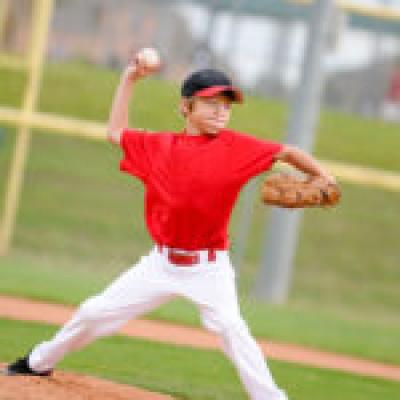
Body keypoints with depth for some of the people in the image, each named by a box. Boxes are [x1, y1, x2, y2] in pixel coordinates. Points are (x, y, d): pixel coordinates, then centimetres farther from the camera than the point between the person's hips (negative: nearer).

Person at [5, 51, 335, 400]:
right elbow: (116, 132, 17)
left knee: (230, 327, -25)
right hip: (162, 262, 4)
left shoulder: (236, 147, -6)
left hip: (210, 267, -4)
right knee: (96, 312, 11)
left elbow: (286, 152, -6)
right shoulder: (159, 146, 4)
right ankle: (40, 362, 32)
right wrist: (129, 80, 14)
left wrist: (322, 177, -20)